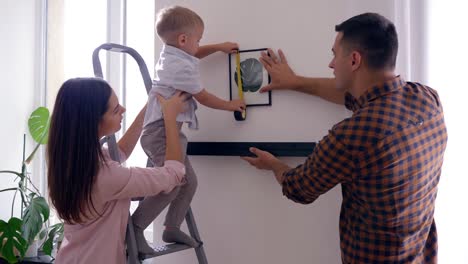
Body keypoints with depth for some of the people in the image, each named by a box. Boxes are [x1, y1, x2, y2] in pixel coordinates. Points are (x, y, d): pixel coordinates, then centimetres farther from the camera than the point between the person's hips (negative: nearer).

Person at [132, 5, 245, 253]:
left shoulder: (170, 53, 13)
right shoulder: (183, 67, -17)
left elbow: (194, 54, 37)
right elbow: (203, 98, -6)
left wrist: (219, 47, 32)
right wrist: (230, 104, 9)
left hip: (167, 130, 11)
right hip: (162, 130, -11)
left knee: (189, 181, 13)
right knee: (171, 184, -16)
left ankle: (172, 228, 22)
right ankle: (134, 227, -8)